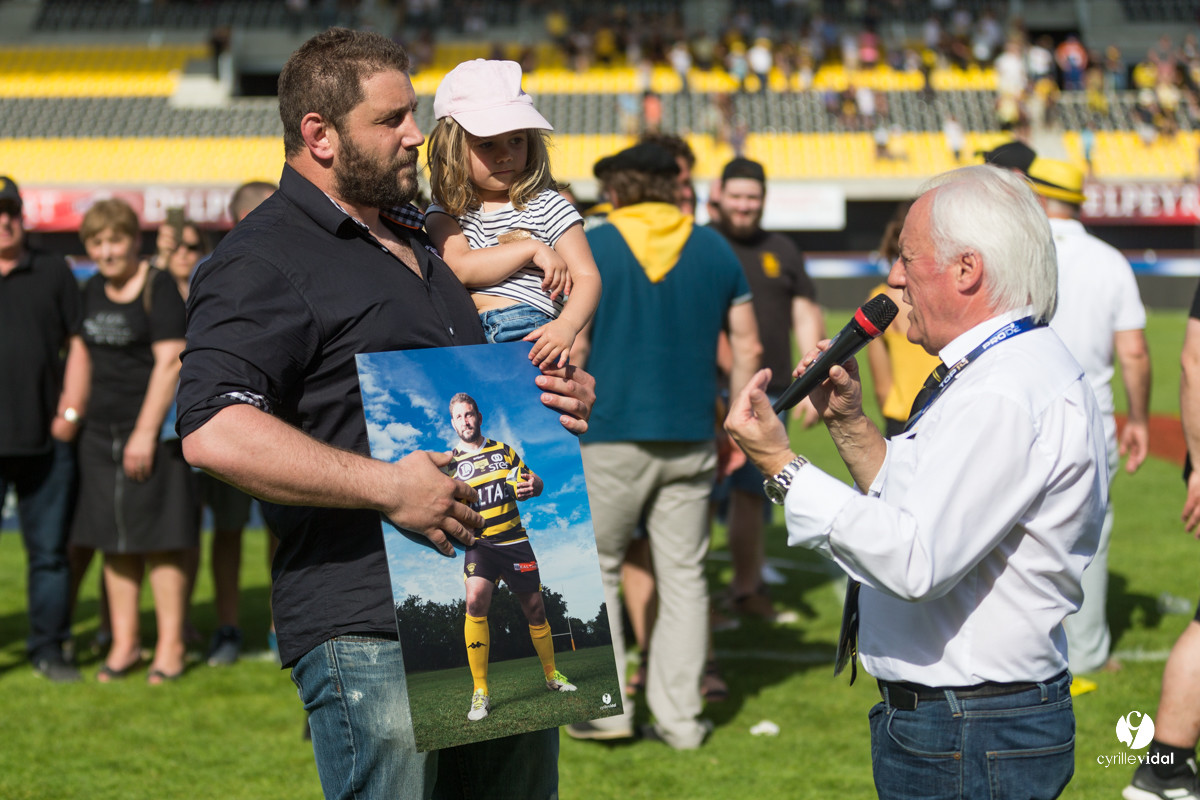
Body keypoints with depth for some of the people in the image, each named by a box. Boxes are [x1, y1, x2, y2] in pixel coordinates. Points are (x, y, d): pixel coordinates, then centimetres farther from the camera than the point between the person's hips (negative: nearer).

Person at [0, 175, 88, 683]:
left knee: (49, 550, 5)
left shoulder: (53, 272, 11)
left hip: (46, 441, 1)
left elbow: (77, 346, 10)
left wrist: (69, 414, 1)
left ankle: (48, 649, 14)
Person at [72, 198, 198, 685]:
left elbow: (170, 362, -14)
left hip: (153, 430, -7)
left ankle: (171, 646, 3)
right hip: (101, 434, 7)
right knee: (113, 541, 7)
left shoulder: (158, 289, -9)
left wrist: (146, 432, -17)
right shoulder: (92, 290, 12)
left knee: (160, 539, -3)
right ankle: (124, 643, 14)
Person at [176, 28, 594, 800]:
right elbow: (214, 431, -23)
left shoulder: (417, 244, 22)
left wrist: (559, 398, 11)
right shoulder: (264, 263, -8)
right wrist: (388, 485, -26)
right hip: (372, 636, -9)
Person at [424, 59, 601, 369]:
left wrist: (566, 326, -16)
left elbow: (587, 278, 4)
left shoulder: (548, 207, 11)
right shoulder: (444, 212, 16)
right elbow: (459, 268, -2)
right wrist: (532, 249, -4)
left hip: (526, 338, -3)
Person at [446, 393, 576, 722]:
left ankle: (552, 675, 32)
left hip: (514, 540, 3)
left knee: (535, 609, 6)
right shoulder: (451, 462, 4)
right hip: (479, 544, -3)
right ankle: (480, 692, -23)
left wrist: (533, 485, -9)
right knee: (475, 600, -27)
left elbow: (534, 481, 15)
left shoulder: (503, 451, 10)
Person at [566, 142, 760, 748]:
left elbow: (572, 349, -7)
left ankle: (606, 707, 8)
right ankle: (679, 720, 11)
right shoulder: (713, 249, 7)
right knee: (683, 577, 9)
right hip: (689, 441, 3)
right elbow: (747, 346, 9)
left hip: (610, 437, -3)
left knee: (596, 570, 11)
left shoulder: (591, 248, -3)